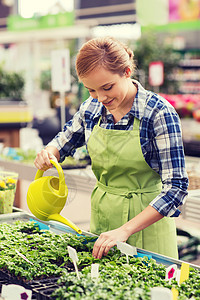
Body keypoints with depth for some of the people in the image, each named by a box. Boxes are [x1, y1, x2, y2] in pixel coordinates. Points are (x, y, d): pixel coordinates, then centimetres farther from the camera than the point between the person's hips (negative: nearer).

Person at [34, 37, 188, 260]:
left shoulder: (159, 114, -19)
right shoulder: (91, 108, -3)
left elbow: (176, 187, -20)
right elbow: (64, 141, 17)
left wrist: (125, 230, -27)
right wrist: (48, 153, -8)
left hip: (145, 219, -5)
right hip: (102, 214, 5)